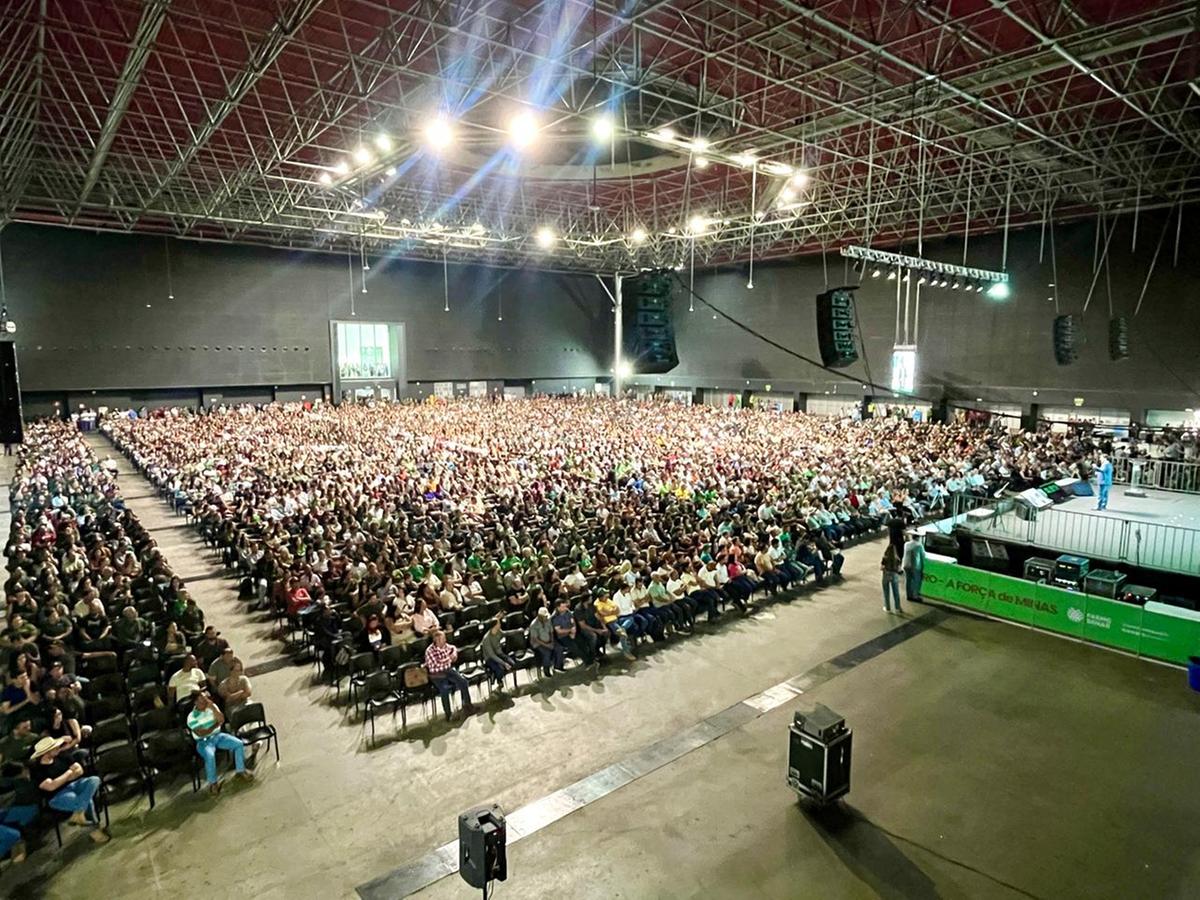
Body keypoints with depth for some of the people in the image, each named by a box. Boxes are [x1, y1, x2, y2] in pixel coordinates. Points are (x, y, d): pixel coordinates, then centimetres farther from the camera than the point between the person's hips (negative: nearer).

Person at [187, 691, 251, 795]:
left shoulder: (212, 707, -1)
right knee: (210, 755, -35)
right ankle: (213, 783, -14)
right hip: (203, 741, -4)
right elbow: (201, 734, -18)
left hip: (218, 736, 4)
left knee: (239, 743, -14)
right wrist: (216, 725, -8)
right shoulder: (192, 717, -13)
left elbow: (221, 719, -15)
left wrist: (211, 705, -22)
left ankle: (241, 770, 3)